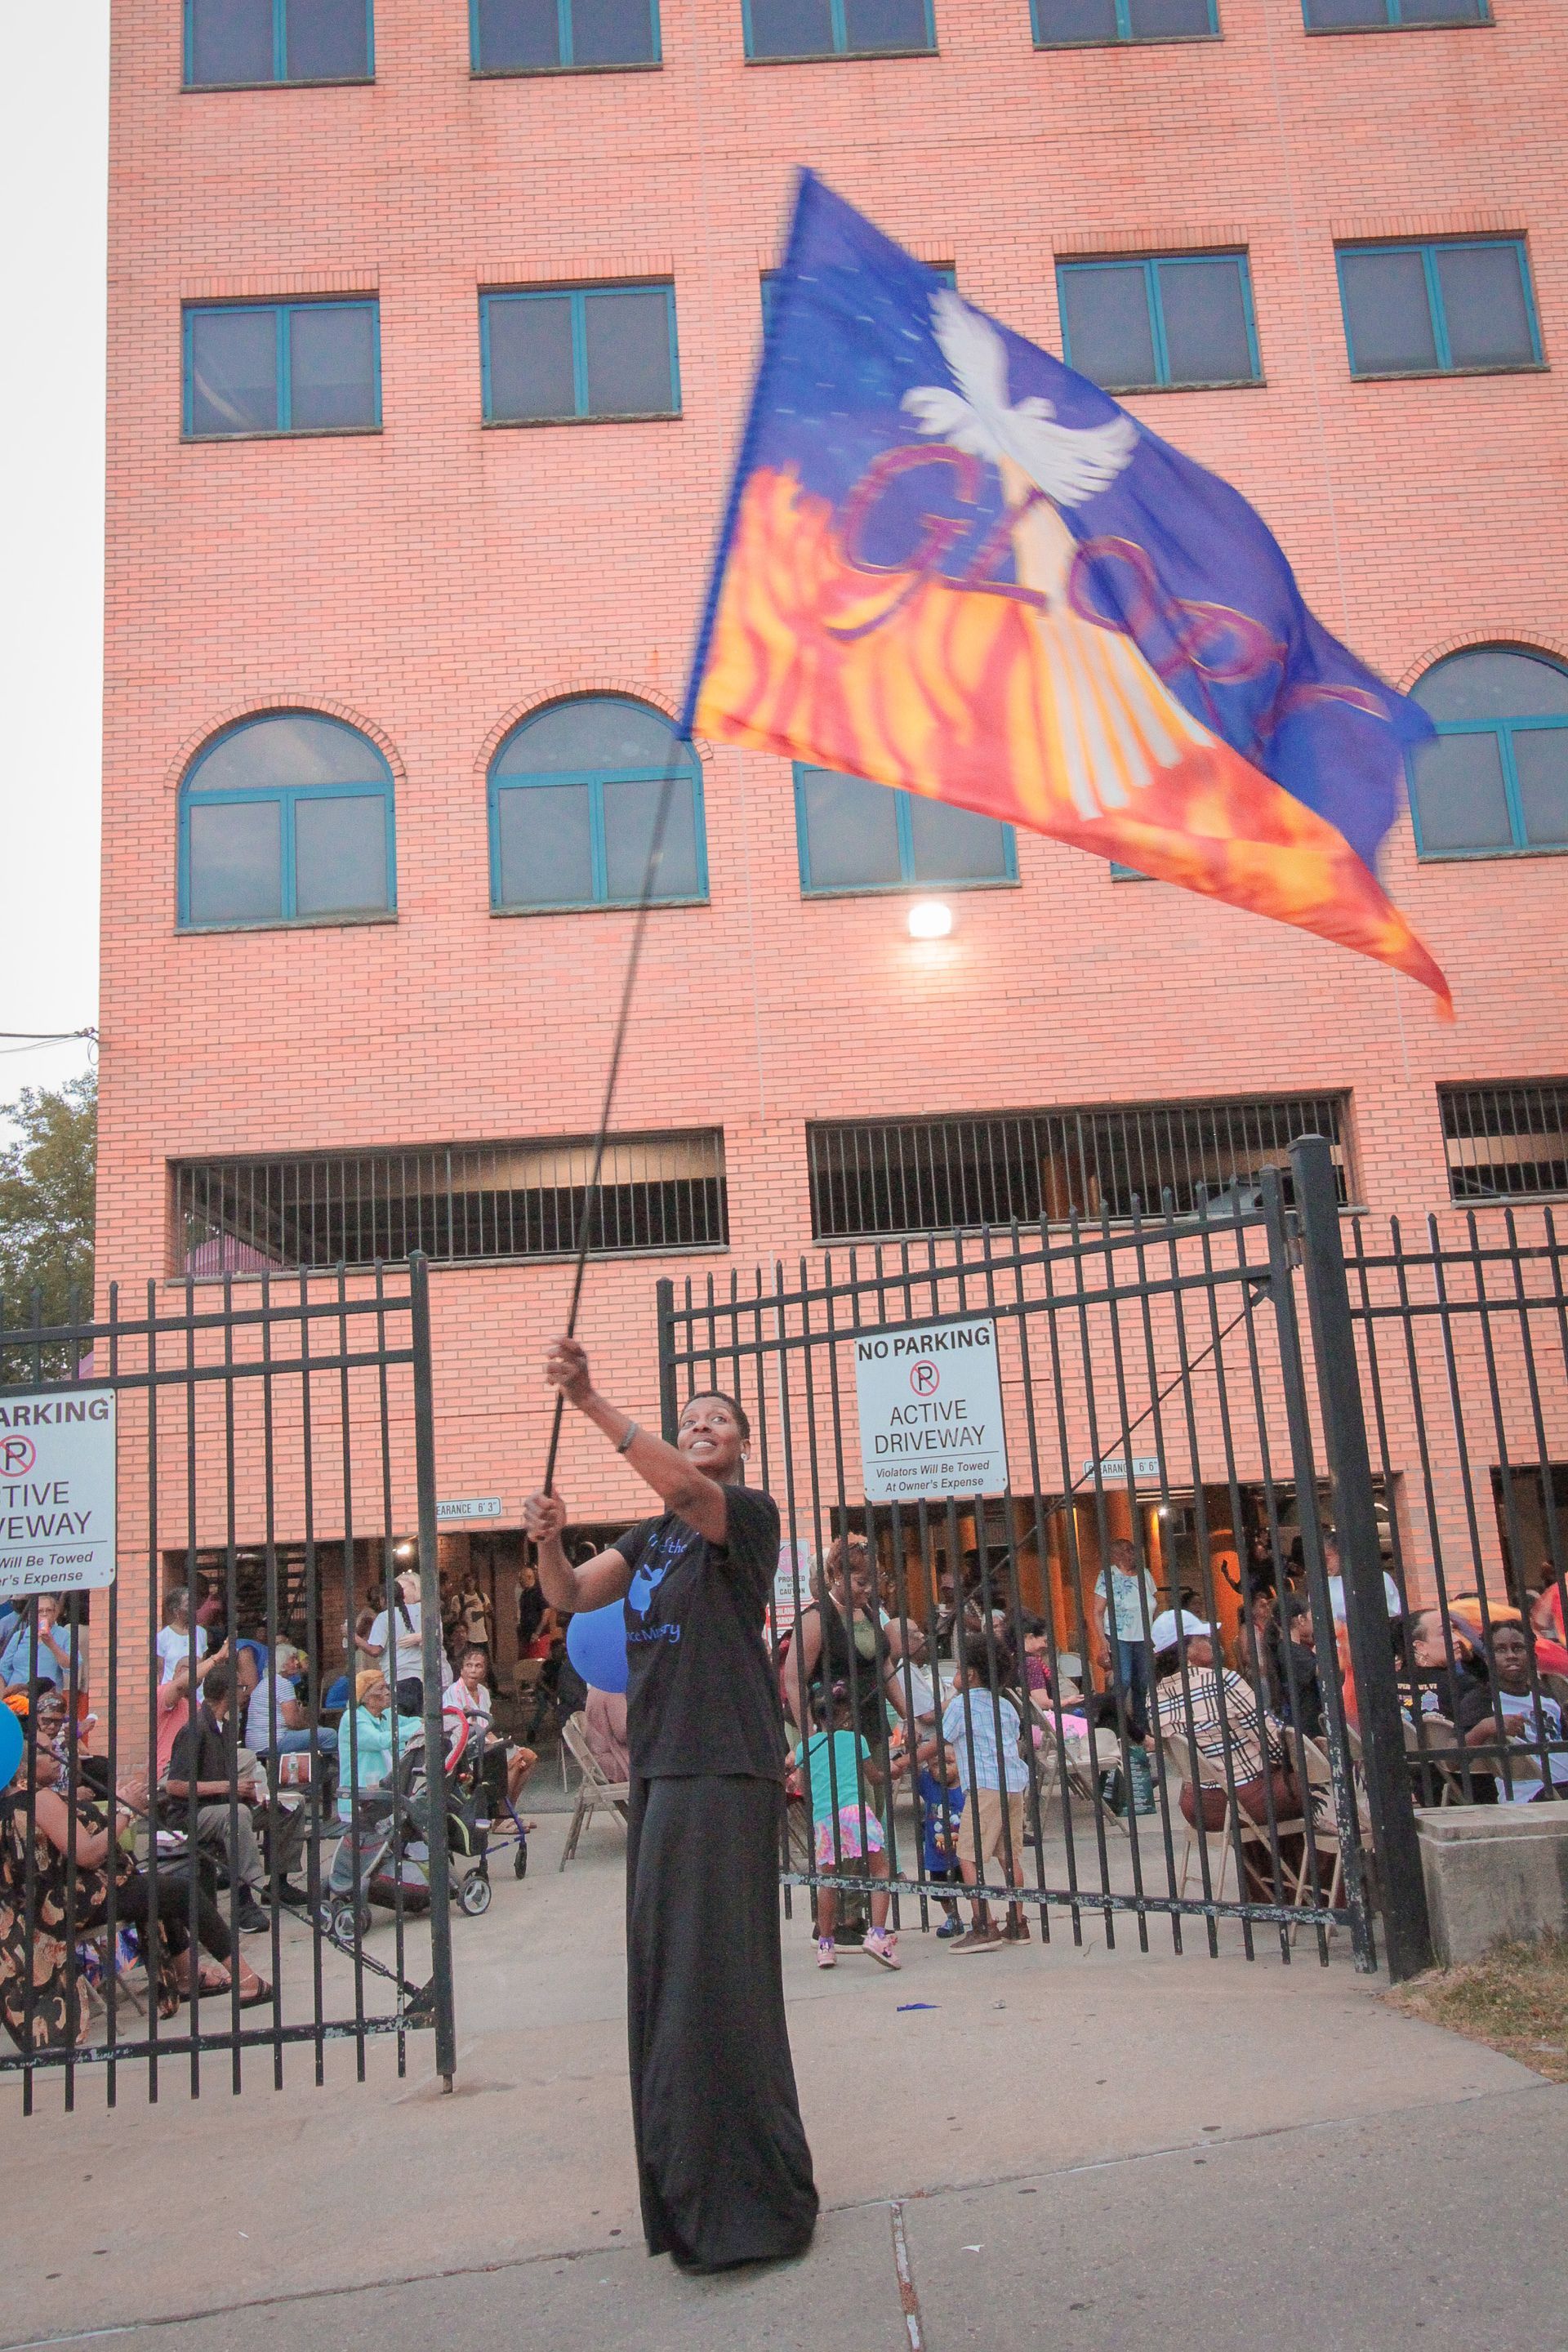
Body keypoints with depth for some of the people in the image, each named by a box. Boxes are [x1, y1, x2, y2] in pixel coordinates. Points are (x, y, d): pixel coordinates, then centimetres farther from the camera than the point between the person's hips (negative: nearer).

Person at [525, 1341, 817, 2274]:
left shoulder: (751, 1512, -4)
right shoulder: (655, 1534, 19)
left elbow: (683, 1486, -25)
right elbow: (571, 1595, 10)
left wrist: (591, 1401, -30)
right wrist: (549, 1540, -11)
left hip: (728, 1768, -8)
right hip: (660, 1766, 8)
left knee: (717, 1973, -8)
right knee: (664, 1972, 11)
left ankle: (756, 2198, 2)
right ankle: (692, 2189, 24)